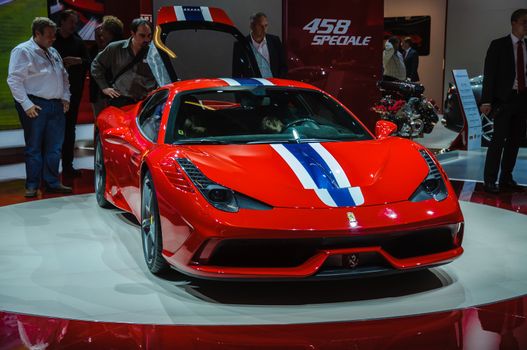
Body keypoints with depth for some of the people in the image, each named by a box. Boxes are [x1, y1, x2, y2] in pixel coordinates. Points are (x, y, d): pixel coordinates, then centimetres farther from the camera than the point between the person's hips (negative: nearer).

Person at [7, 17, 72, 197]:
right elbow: (14, 80, -13)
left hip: (56, 106, 7)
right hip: (35, 106, -7)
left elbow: (64, 76, 25)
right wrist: (26, 104, -17)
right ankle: (32, 185, 6)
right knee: (34, 147, -1)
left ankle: (52, 182, 17)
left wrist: (65, 97, 12)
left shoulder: (53, 52, 17)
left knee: (54, 147, 8)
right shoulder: (23, 51, -7)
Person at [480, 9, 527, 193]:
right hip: (504, 98, -5)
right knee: (499, 139, -9)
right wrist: (486, 101, -14)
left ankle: (506, 178, 17)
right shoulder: (498, 45, -3)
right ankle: (489, 180, -5)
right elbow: (489, 74, -7)